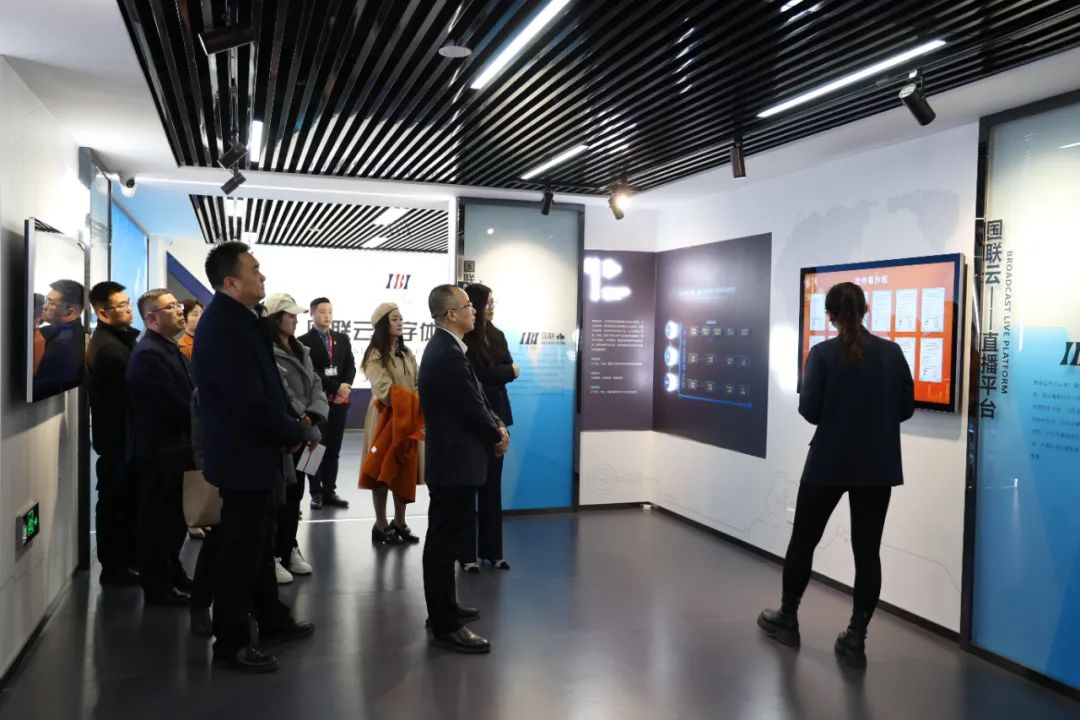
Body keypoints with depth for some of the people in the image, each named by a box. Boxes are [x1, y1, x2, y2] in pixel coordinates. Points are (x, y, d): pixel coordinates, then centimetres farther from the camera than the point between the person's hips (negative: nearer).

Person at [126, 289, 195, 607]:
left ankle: (172, 574, 32)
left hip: (175, 446, 9)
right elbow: (175, 404, -24)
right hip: (159, 450, -9)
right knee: (158, 518, 2)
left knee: (175, 516, 19)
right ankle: (157, 587, 14)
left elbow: (187, 395, 13)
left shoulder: (169, 349, 12)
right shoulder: (148, 354, -19)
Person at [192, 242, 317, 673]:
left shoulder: (236, 319, 8)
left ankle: (272, 618, 36)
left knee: (258, 543, 21)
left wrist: (290, 428, 1)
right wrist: (299, 434, -14)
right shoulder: (223, 326, -23)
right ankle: (231, 643, 16)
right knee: (240, 549, 2)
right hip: (243, 456, -10)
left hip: (252, 451, 10)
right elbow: (251, 403, -27)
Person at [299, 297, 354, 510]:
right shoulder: (304, 341, -3)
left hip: (339, 400, 4)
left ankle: (329, 491, 13)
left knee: (333, 449, 7)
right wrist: (335, 387, -15)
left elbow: (351, 366, 7)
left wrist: (344, 388, -9)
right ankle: (316, 492, 9)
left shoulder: (343, 339, 13)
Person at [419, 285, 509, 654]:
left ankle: (443, 608, 33)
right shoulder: (448, 354, -22)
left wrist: (497, 426, 2)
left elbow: (474, 398, 15)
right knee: (446, 541, -3)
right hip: (455, 460, -11)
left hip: (450, 457, 11)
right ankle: (445, 627, 6)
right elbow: (472, 407, -20)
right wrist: (497, 436, -3)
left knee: (446, 537, 19)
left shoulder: (443, 348, 12)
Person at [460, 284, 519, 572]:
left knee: (492, 485, 10)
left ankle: (492, 550, 19)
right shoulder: (462, 340, -11)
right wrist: (507, 371, -3)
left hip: (495, 416, 6)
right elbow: (476, 375, -17)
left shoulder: (497, 336, 11)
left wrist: (494, 375, -12)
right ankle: (467, 553, 9)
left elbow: (510, 370, 6)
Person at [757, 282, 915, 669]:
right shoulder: (892, 352, 1)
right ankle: (856, 639, 10)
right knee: (867, 550, 7)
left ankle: (787, 619, 27)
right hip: (878, 467, 3)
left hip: (829, 464, -3)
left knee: (804, 540, 13)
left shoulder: (823, 353, -10)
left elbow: (809, 410, -12)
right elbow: (907, 408, 4)